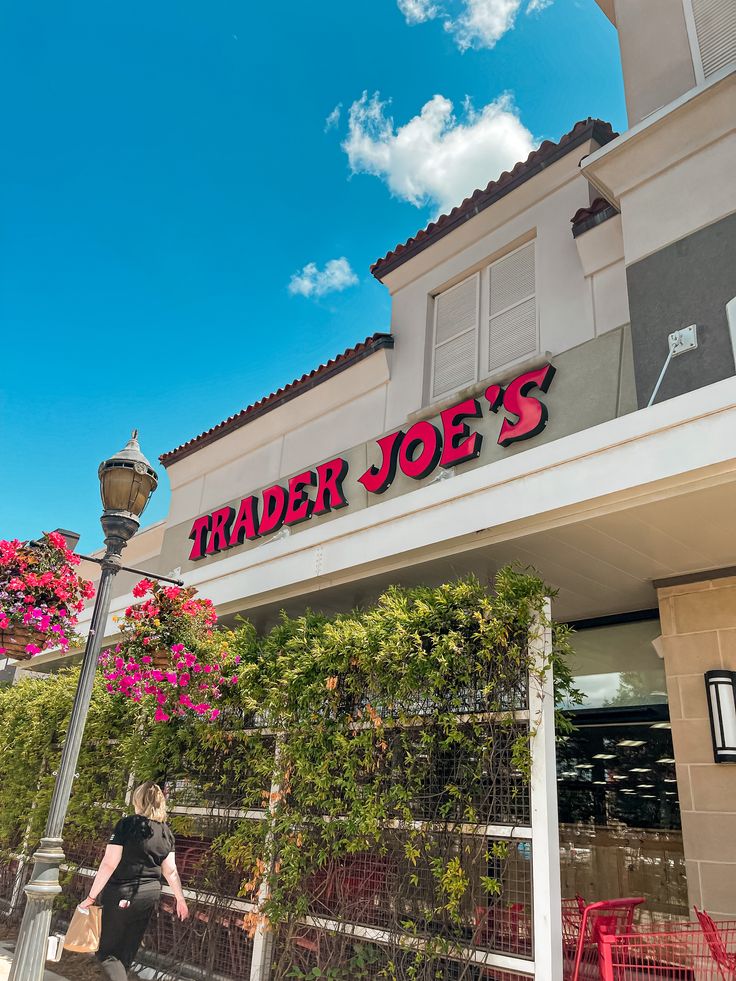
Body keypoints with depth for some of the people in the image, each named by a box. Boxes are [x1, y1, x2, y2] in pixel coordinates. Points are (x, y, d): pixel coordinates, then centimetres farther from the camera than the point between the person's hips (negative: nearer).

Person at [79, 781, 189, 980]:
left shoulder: (127, 824, -13)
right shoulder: (166, 832, 3)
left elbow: (109, 864, -16)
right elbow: (170, 871, 6)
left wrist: (91, 897, -9)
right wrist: (180, 898, 16)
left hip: (122, 894, -6)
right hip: (150, 894, 6)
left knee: (107, 951, 4)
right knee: (128, 950, 21)